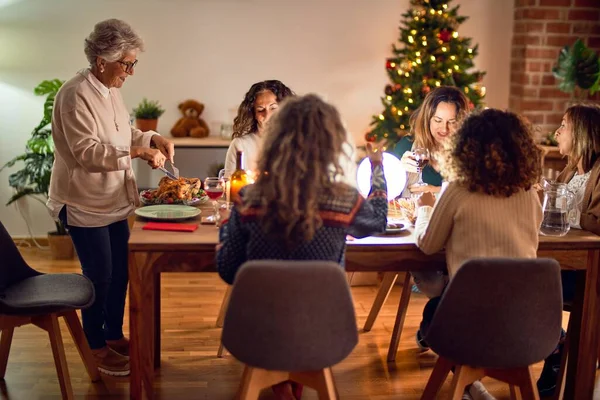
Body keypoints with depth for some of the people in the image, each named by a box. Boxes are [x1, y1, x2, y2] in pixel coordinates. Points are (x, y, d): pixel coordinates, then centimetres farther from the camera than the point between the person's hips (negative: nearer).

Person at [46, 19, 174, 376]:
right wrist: (137, 152, -30)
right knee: (99, 276, 1)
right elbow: (86, 151, -27)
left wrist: (152, 138, 2)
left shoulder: (111, 90, 6)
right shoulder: (75, 95, -21)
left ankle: (115, 336, 31)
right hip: (85, 204, -8)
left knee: (120, 271, 14)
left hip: (115, 201, 8)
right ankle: (97, 348, 19)